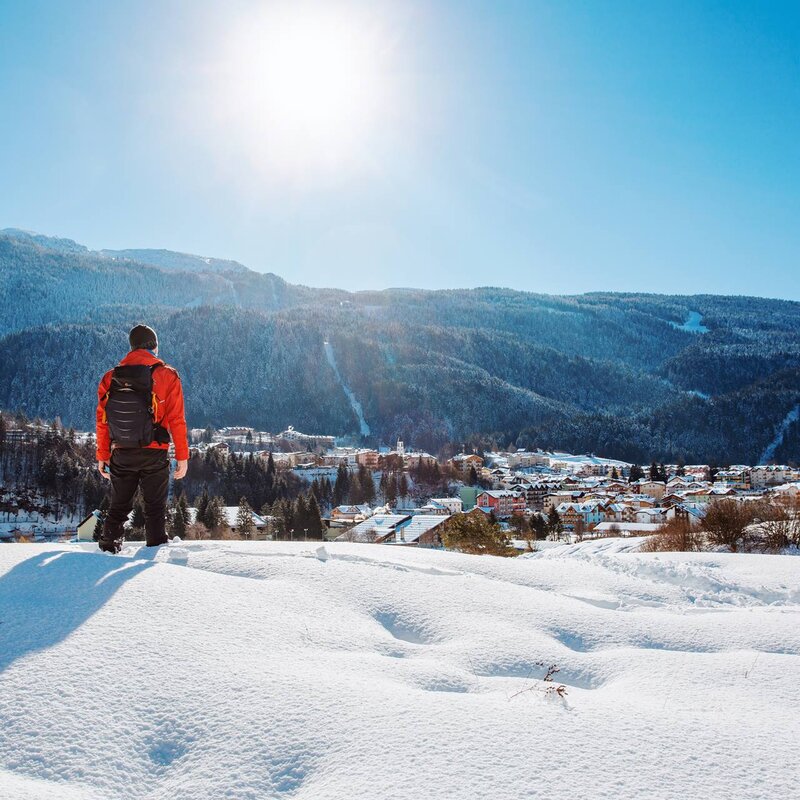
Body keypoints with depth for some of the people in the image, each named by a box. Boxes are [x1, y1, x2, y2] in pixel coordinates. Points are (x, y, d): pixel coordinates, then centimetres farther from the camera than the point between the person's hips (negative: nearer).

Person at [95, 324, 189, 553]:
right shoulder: (166, 376, -7)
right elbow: (176, 420, -9)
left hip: (122, 455, 3)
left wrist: (102, 456, 13)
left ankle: (108, 547, 17)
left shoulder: (110, 378, 3)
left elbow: (102, 421, 5)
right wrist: (182, 456, -4)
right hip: (154, 456, -3)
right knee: (155, 508, 8)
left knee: (119, 506, 18)